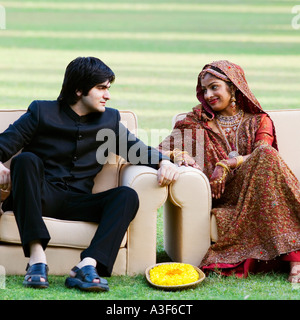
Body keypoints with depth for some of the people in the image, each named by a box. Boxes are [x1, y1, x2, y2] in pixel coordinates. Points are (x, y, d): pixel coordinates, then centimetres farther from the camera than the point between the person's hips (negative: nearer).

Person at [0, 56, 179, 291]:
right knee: (26, 160, -33)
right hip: (42, 196, -3)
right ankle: (37, 258, -42)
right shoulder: (42, 112, 7)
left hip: (77, 204, 3)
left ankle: (87, 265, -45)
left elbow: (137, 149, 15)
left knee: (127, 195, -23)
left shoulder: (109, 120, 17)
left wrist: (164, 162, -7)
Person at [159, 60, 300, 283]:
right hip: (223, 197, -1)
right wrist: (179, 155, -14)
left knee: (266, 155, -31)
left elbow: (263, 153, -1)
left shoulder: (259, 121, 19)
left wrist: (226, 164, -15)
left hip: (256, 191, 1)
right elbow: (161, 150, 9)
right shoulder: (199, 121, 20)